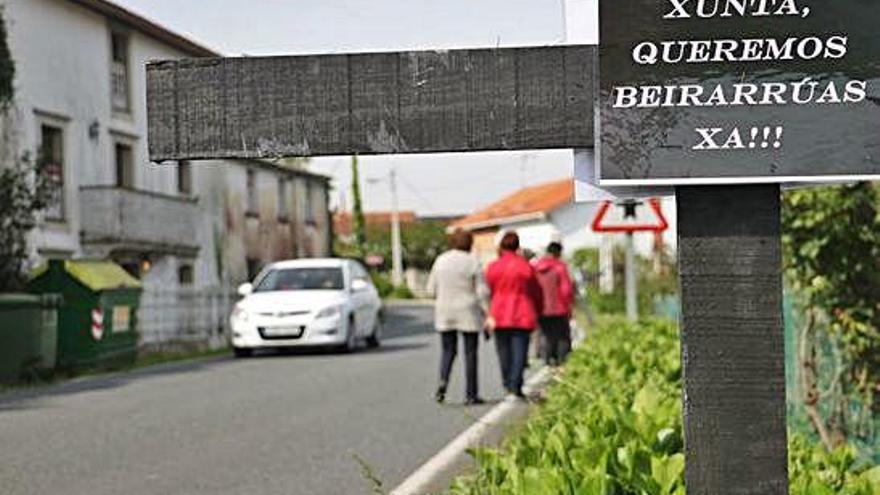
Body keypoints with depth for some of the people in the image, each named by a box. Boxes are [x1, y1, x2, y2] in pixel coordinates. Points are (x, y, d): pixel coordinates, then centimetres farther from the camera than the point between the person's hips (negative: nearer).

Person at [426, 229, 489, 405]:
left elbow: (432, 289, 5)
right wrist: (487, 312, -2)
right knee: (470, 352, 6)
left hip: (444, 313, 3)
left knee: (448, 350, 13)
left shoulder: (440, 260, 2)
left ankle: (443, 380, -14)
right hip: (468, 313, -3)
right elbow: (482, 291, -10)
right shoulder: (472, 262, -9)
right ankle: (470, 394, 7)